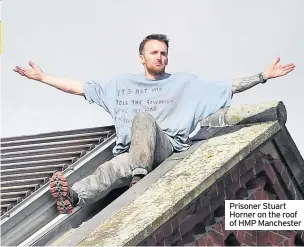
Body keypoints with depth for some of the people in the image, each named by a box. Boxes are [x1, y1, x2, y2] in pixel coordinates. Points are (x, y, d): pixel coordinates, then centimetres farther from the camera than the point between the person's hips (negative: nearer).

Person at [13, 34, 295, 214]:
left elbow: (229, 87, 13)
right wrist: (42, 77, 19)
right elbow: (80, 88, 23)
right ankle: (73, 196, -64)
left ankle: (139, 179, -48)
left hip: (168, 147, -2)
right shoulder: (121, 83, 22)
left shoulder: (185, 82, 17)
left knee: (143, 116, -32)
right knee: (113, 168, -35)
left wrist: (264, 76, 3)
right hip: (132, 152, 2)